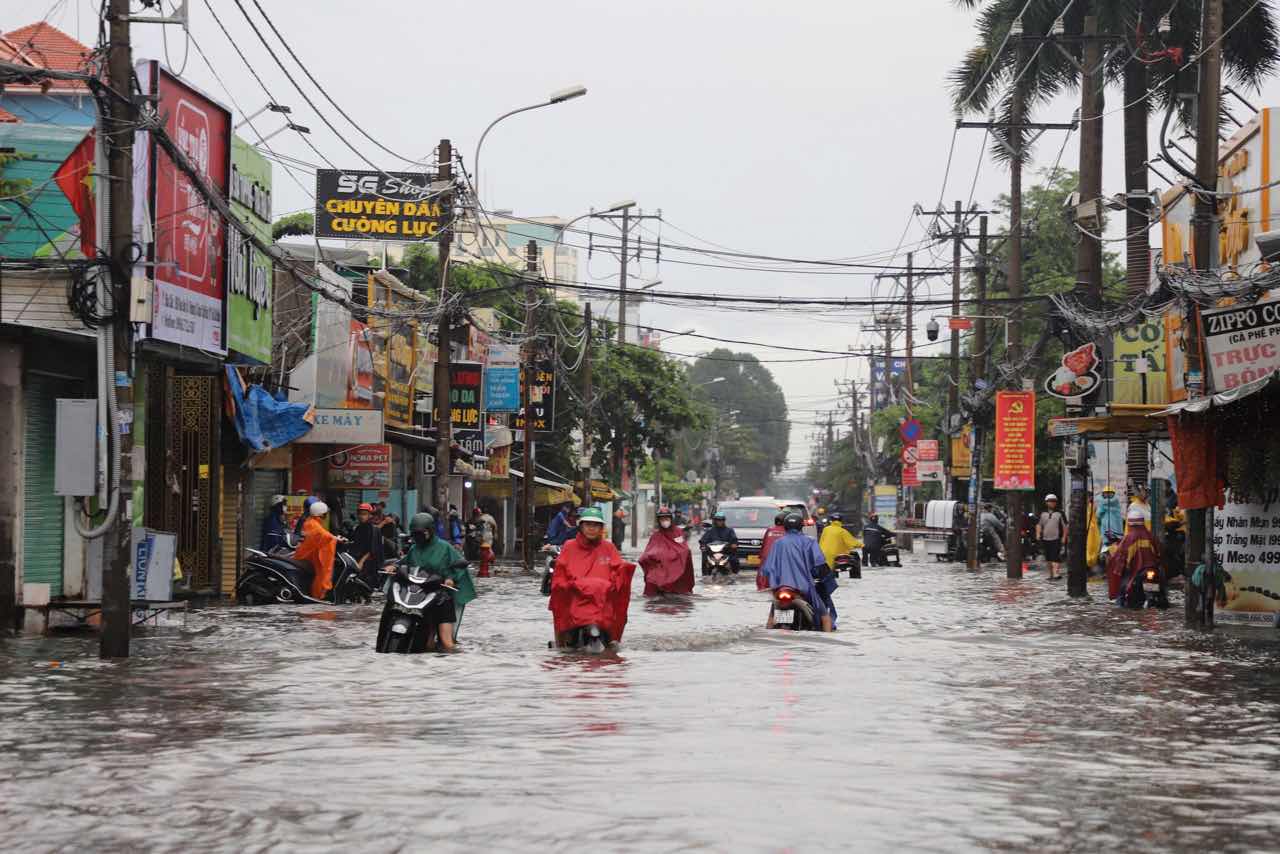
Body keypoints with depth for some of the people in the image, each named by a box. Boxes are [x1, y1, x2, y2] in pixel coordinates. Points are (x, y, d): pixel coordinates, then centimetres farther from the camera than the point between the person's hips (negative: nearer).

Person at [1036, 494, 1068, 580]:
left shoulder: (1060, 513, 3)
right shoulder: (1043, 514, 13)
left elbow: (1065, 526, 3)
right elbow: (1039, 525, 17)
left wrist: (1064, 537, -5)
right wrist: (1038, 534, 1)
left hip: (1056, 539, -4)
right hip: (1045, 539, 4)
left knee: (1055, 558, -14)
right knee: (1048, 558, 10)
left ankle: (1056, 574, -19)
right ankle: (1051, 574, 19)